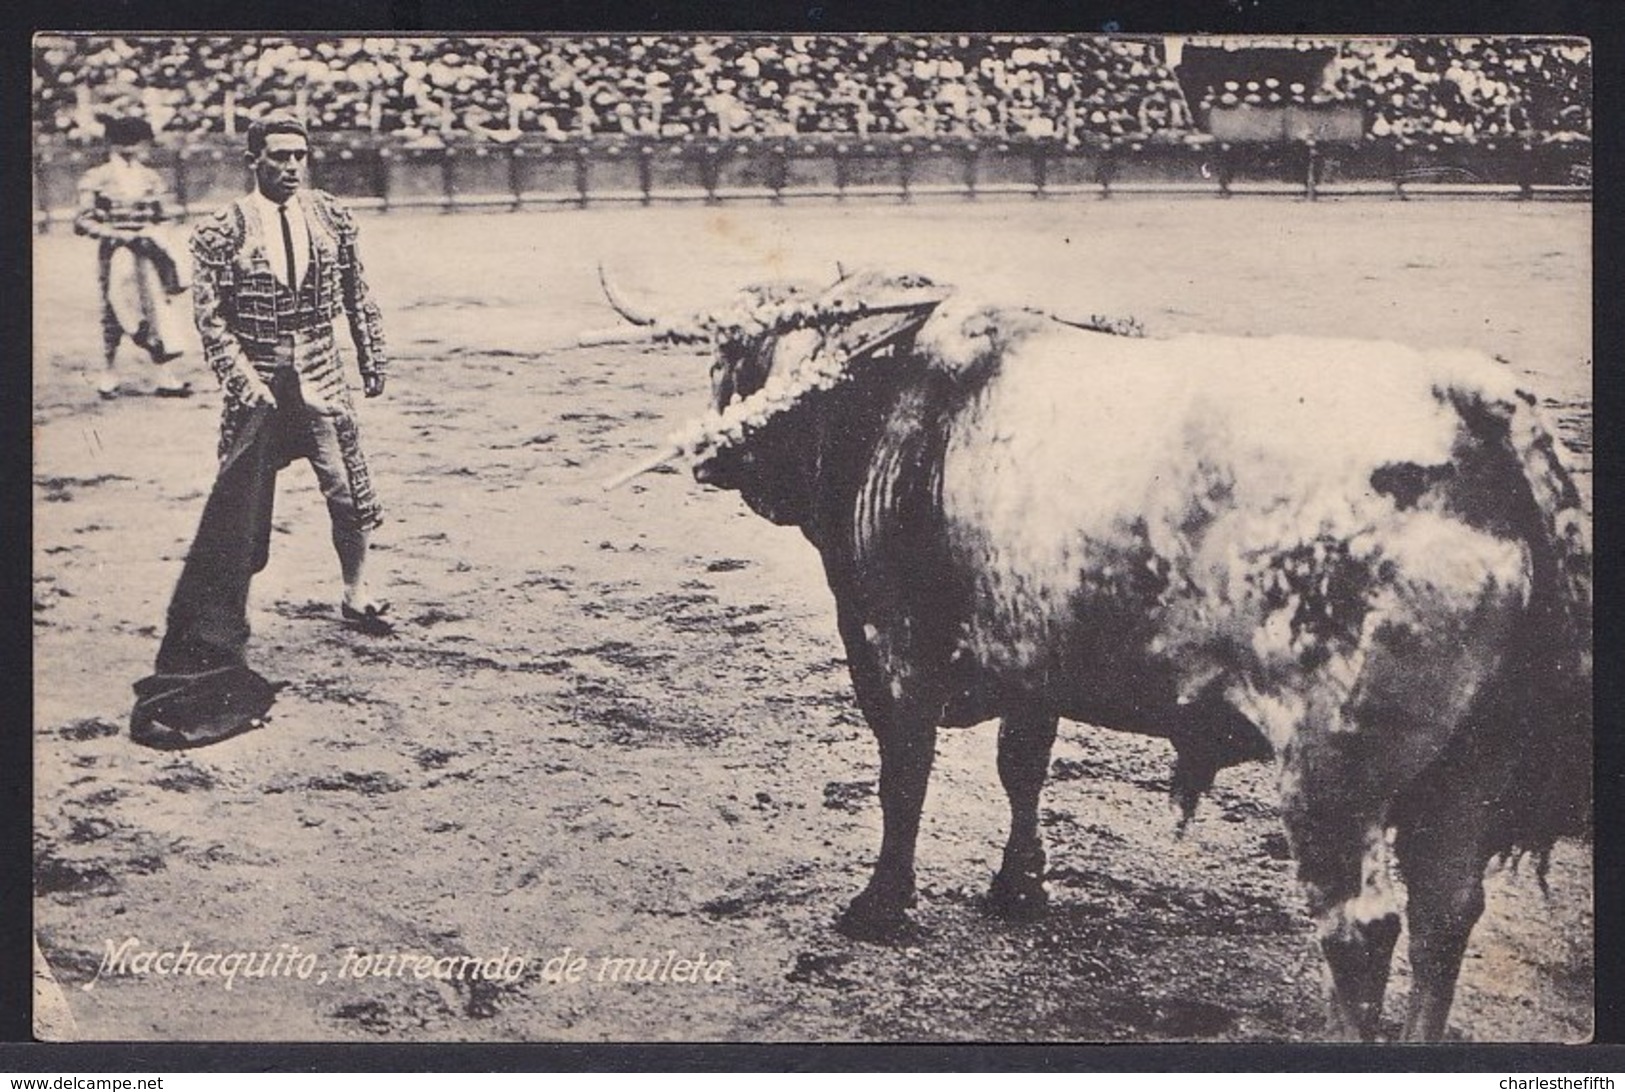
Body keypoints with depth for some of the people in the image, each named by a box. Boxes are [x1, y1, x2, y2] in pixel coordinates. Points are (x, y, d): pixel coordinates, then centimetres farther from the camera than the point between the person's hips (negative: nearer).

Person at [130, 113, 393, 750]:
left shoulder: (332, 219, 4)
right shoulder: (221, 234, -7)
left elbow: (356, 296, 12)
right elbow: (210, 319, -10)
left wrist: (374, 361, 12)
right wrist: (245, 379, -20)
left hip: (322, 381, 3)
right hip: (258, 387, -3)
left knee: (349, 492, 5)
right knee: (237, 512, -3)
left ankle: (357, 597, 27)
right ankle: (217, 633, 6)